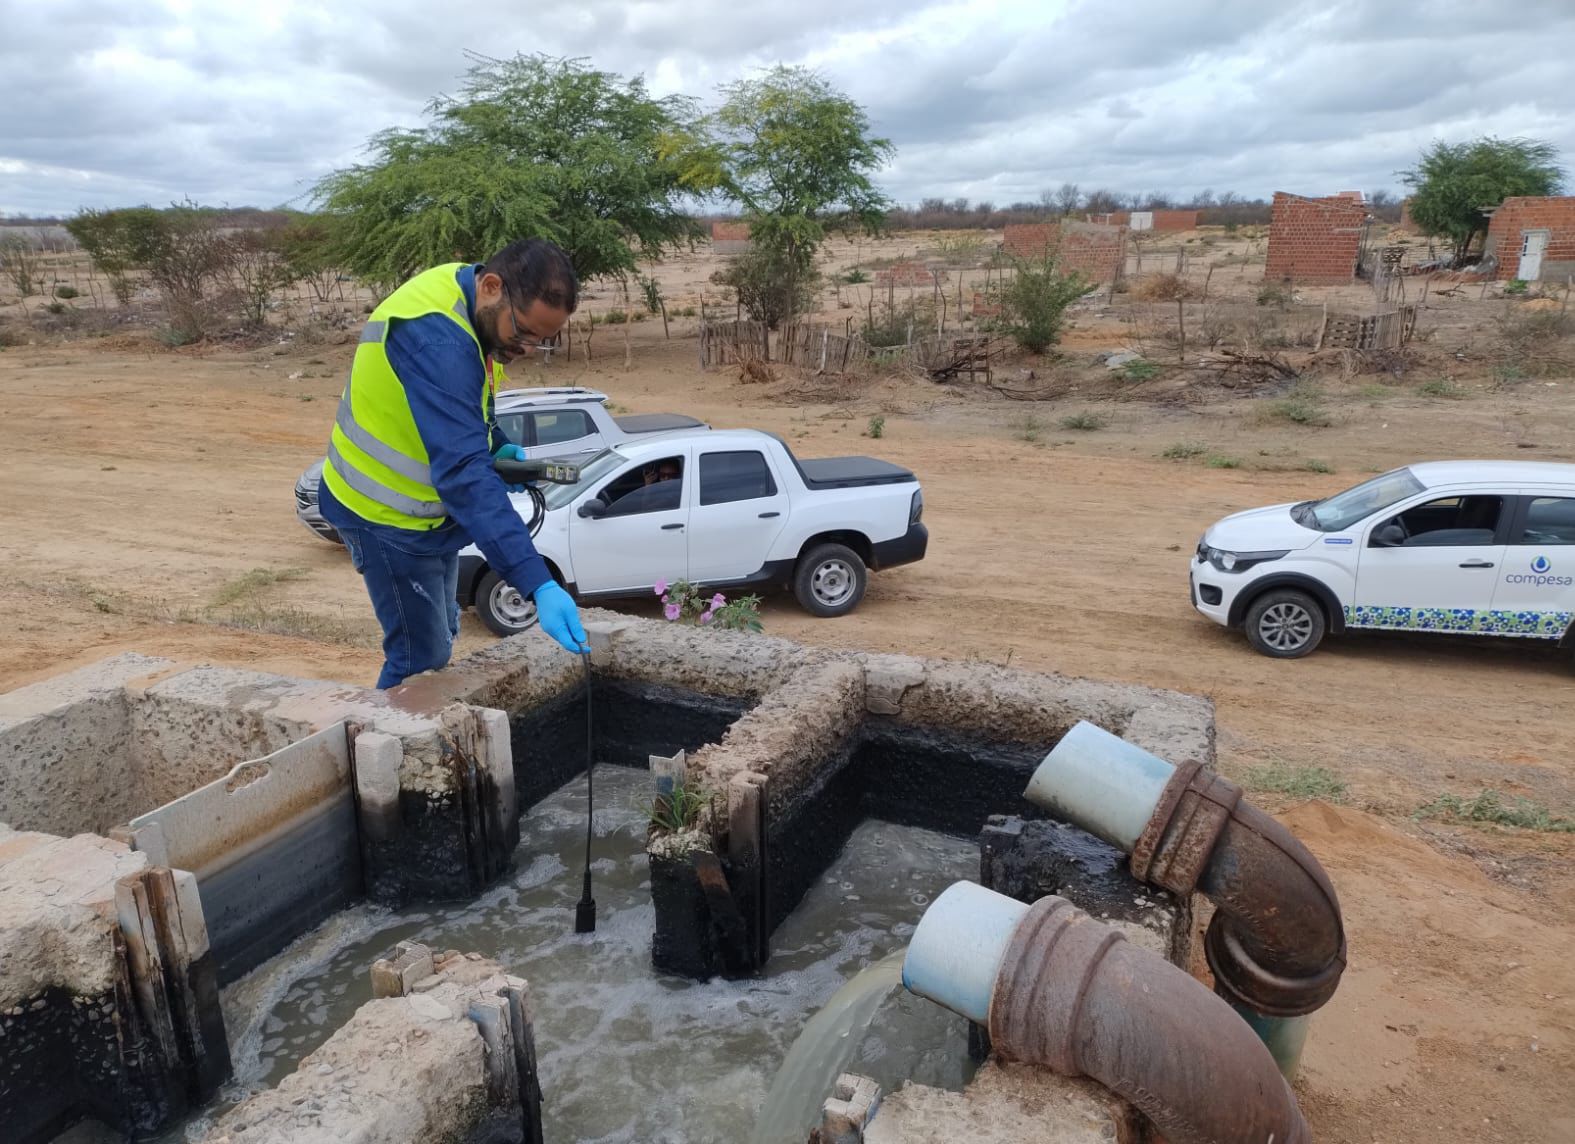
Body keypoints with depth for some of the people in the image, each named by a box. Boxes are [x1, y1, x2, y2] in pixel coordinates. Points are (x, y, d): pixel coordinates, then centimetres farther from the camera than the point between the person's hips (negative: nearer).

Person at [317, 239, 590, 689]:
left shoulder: (464, 299, -4)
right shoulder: (437, 339, -33)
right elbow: (463, 472, -42)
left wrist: (497, 445, -6)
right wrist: (538, 585, -48)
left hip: (428, 509, 10)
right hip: (389, 517, -9)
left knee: (440, 639, 20)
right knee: (422, 660, -3)